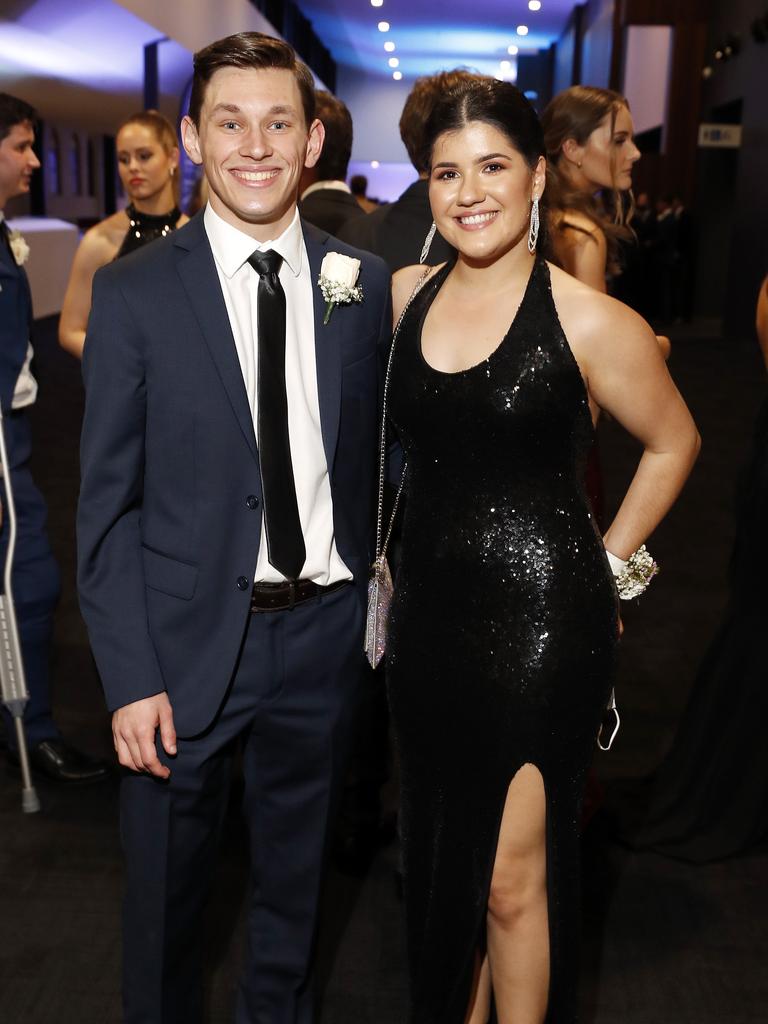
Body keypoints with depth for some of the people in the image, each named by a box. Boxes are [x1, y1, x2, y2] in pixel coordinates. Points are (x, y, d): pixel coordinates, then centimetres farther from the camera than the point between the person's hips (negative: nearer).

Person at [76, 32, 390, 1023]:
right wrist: (130, 679, -11)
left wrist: (379, 597, 1)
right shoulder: (134, 291, -8)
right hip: (189, 637, -2)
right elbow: (108, 502, -7)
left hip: (323, 630, 3)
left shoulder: (363, 282, 0)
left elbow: (370, 454, 8)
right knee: (165, 881, 16)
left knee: (295, 871, 22)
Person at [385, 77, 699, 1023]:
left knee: (513, 874, 6)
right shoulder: (403, 296, 3)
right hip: (427, 614, 5)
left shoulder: (590, 323, -12)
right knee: (440, 849, 19)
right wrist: (384, 564, 11)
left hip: (539, 623, -5)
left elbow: (673, 444, 2)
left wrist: (609, 563, -1)